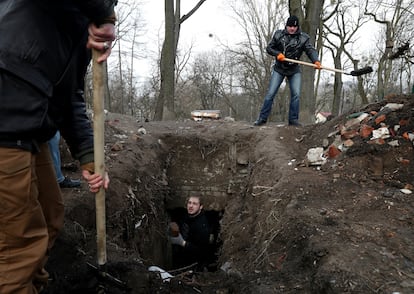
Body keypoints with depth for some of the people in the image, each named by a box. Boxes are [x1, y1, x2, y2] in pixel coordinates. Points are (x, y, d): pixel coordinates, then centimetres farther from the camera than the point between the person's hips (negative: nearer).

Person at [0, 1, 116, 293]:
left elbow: (71, 99, 16)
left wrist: (88, 158, 9)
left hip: (29, 135, 10)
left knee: (51, 217, 21)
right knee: (24, 241, 1)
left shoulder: (85, 27, 19)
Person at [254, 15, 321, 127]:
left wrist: (316, 61, -35)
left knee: (296, 94, -10)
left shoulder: (303, 38, -5)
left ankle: (293, 119, 0)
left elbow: (311, 50, -15)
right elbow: (269, 48, 2)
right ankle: (262, 118, 5)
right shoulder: (279, 35, -3)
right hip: (279, 69, 0)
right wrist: (277, 54, -18)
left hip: (294, 70, 0)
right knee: (270, 93, -3)